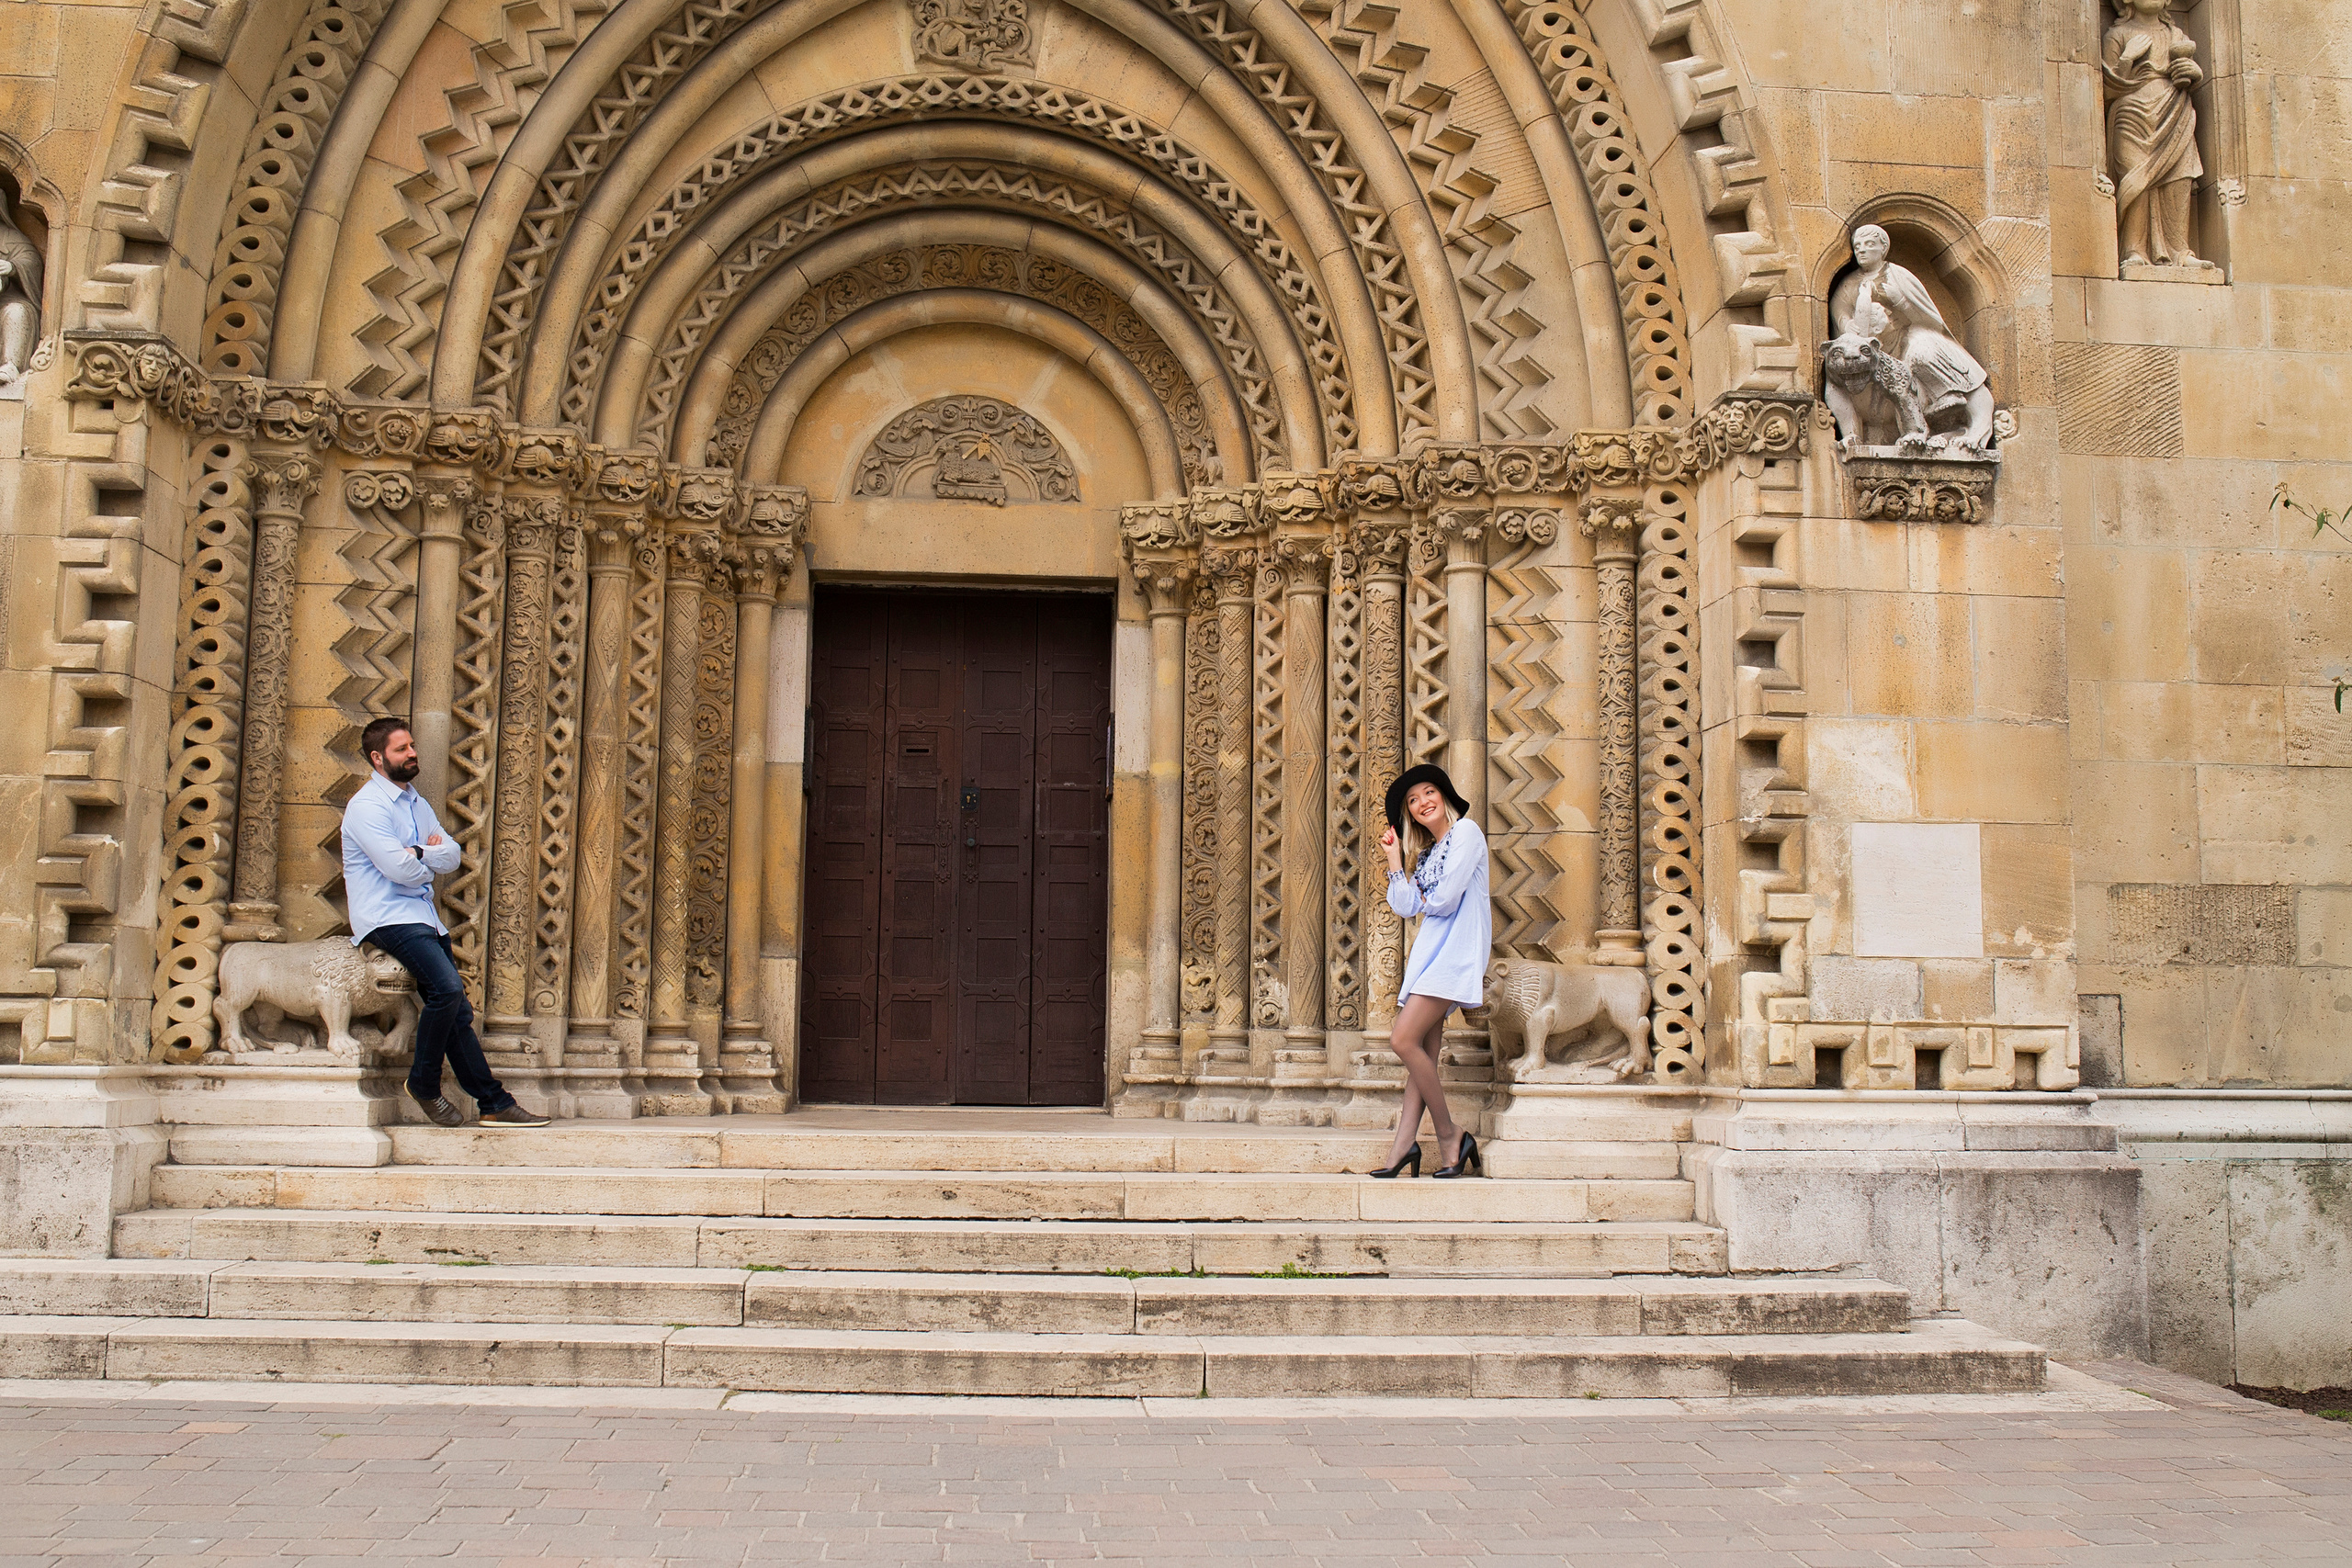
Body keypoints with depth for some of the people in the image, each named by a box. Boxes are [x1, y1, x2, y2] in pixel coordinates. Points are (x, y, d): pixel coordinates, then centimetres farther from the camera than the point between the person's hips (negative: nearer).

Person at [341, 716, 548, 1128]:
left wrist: (421, 853, -11)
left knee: (456, 1008, 1)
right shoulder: (367, 807, -8)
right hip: (386, 918, -8)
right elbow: (399, 868, -18)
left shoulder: (416, 802, 19)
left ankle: (494, 1104, 0)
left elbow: (452, 856, 9)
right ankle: (423, 1083, -9)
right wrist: (431, 865, 2)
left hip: (423, 916, 8)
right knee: (447, 987, -26)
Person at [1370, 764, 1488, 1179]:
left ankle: (1450, 1136, -8)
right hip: (1430, 951, 9)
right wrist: (1394, 859, 12)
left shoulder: (1466, 832, -4)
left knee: (1403, 1039, -17)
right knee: (1423, 1053, 0)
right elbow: (1405, 907, 10)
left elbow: (1445, 900, -13)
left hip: (1456, 950, -9)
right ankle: (1404, 1145, -6)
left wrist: (1425, 902, 8)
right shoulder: (1424, 853, 22)